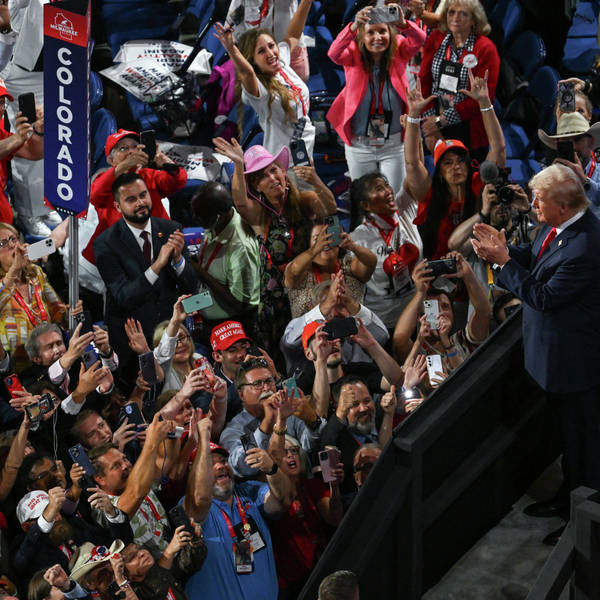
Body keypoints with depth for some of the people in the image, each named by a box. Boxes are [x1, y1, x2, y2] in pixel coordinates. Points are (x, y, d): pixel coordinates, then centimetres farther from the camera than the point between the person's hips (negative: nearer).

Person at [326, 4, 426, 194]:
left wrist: (402, 24, -47)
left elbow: (419, 40, -23)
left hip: (394, 145, 0)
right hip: (360, 146, 0)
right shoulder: (354, 56, -8)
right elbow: (334, 53, -29)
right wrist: (354, 27, -48)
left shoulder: (398, 52, -5)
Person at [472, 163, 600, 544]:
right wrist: (503, 251, -7)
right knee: (566, 430, 25)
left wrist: (505, 261, -19)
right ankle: (569, 497, 44)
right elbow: (535, 258, 11)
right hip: (557, 348, 10)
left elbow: (542, 297, -27)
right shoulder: (559, 227, -4)